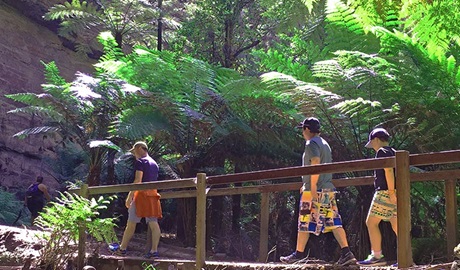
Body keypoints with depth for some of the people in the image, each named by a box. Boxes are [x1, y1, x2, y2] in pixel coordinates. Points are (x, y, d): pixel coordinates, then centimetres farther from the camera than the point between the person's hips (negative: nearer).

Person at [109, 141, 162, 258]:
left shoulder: (140, 162, -5)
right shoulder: (154, 163, 19)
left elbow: (138, 181, -15)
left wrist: (129, 197, -16)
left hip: (142, 194, -8)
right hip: (153, 194, 8)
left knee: (131, 223, 1)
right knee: (153, 223, 1)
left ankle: (122, 248, 8)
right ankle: (154, 251, -3)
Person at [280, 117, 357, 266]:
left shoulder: (311, 144, -8)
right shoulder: (324, 144, 20)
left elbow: (316, 165, -22)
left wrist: (312, 187, -22)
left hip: (315, 190, -8)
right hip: (328, 189, 9)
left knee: (305, 223, 1)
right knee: (333, 221, 3)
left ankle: (298, 254, 9)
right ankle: (346, 253, -5)